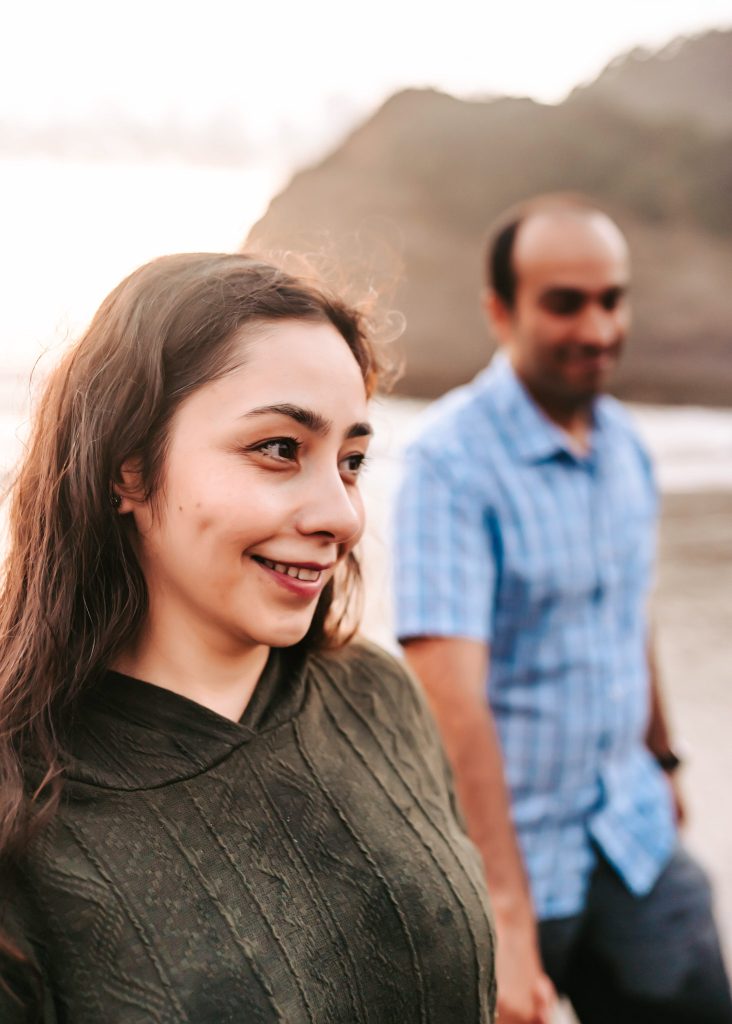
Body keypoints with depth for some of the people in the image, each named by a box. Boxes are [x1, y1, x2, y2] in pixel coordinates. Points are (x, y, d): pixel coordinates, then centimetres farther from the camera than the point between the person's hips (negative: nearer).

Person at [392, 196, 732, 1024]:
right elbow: (453, 698, -26)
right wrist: (505, 922, -29)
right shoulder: (452, 460, -20)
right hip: (503, 855, -5)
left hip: (631, 837, 6)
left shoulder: (623, 442, 3)